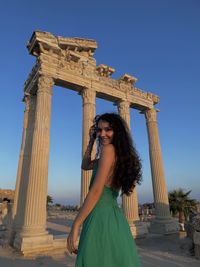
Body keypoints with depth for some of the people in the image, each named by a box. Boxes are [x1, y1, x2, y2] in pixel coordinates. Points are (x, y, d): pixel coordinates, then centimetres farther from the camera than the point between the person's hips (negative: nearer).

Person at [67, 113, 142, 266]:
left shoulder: (109, 149, -12)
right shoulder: (121, 152, 14)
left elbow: (96, 190, -18)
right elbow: (85, 166, 23)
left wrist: (75, 225, -14)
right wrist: (92, 140, 16)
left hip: (101, 216, -9)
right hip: (115, 216, 9)